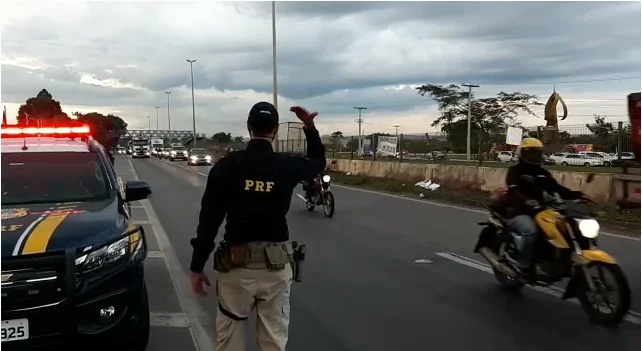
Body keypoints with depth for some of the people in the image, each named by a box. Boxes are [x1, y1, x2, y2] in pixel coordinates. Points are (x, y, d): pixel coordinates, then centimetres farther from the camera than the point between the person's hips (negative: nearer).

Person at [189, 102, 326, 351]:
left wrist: (197, 267, -1)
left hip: (237, 264, -1)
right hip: (276, 265, 1)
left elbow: (208, 220, -8)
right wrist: (310, 128, 19)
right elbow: (318, 162, 20)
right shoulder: (287, 166, -4)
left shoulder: (227, 166, -7)